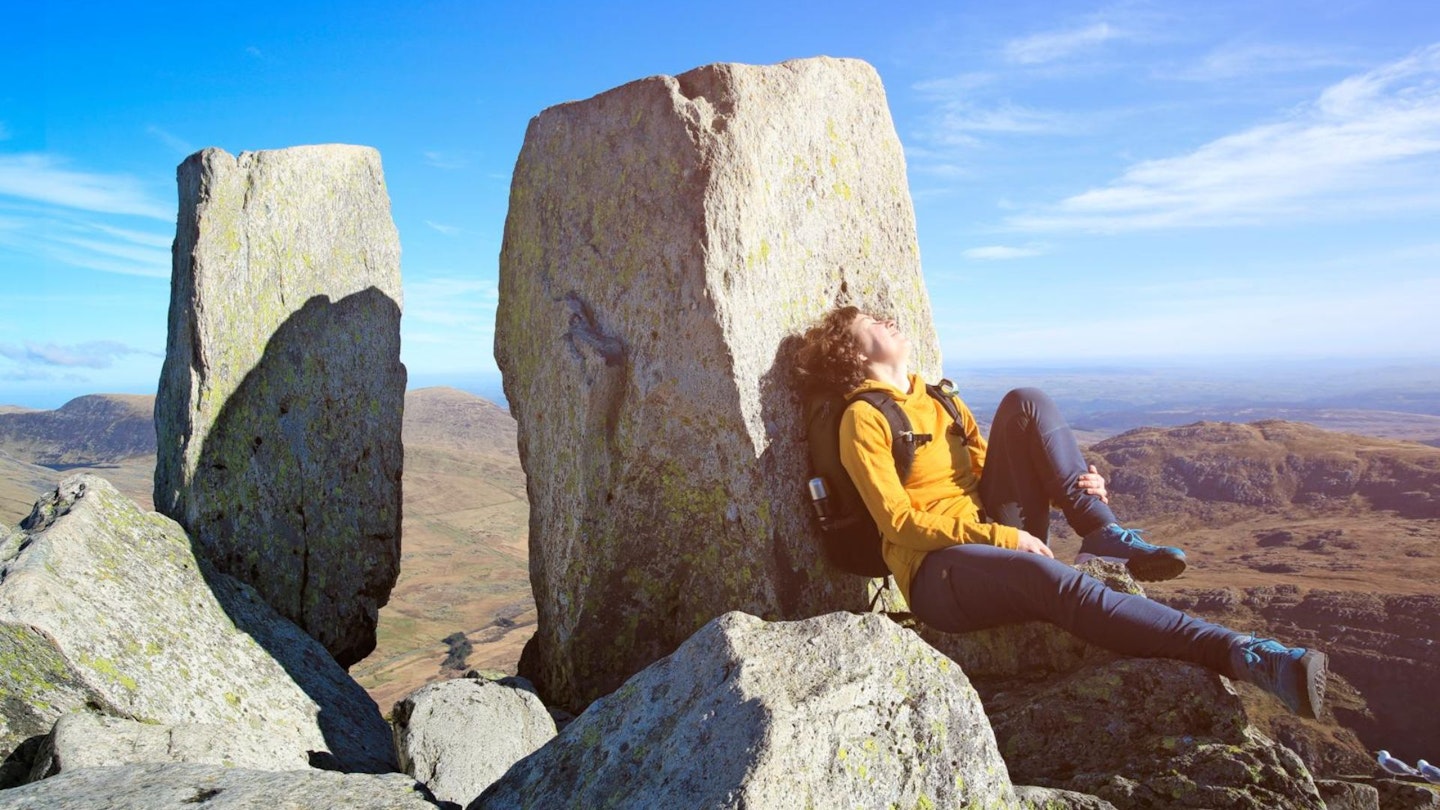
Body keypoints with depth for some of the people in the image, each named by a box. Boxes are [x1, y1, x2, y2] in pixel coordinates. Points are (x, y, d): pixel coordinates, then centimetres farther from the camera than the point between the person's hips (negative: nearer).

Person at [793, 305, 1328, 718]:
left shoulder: (938, 402, 20)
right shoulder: (864, 419, -4)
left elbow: (992, 472, 17)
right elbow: (901, 524, -12)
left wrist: (1076, 486, -2)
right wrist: (1002, 538, -19)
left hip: (1001, 536, 7)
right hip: (937, 571, -6)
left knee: (1025, 403, -8)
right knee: (1056, 581, -36)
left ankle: (1106, 536, -15)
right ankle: (1240, 655, -40)